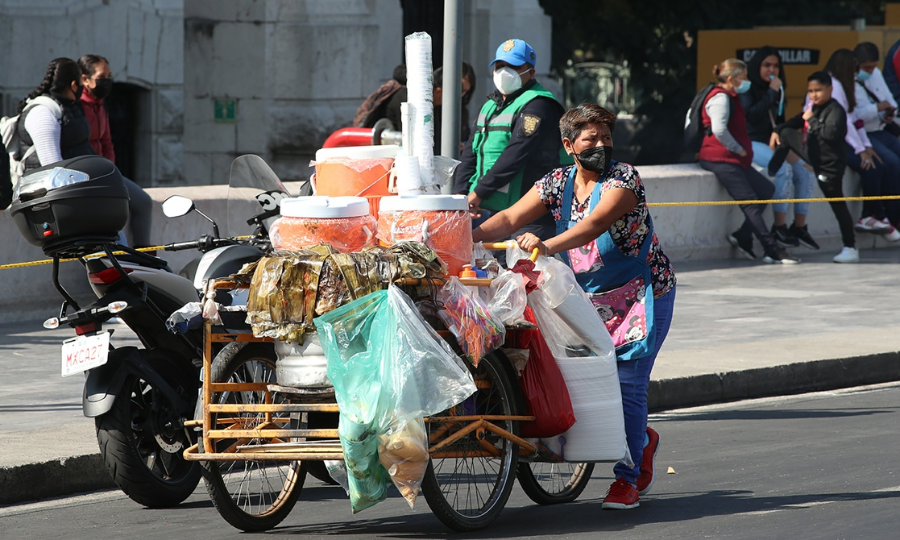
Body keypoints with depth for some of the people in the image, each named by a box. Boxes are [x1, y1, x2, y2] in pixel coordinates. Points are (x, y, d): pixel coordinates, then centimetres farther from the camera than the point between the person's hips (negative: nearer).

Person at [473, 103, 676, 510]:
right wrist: (471, 235, -29)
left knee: (628, 381, -12)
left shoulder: (624, 178, -18)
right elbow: (511, 218, -10)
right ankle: (642, 439, 32)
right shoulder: (557, 183, 0)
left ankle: (627, 479, -3)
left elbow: (596, 223, -34)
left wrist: (548, 245, -50)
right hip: (589, 295, 6)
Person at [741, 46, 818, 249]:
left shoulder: (778, 89, 18)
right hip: (751, 143, -8)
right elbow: (752, 114, -20)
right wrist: (771, 93, -15)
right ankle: (779, 226, -24)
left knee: (805, 170, -12)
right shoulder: (748, 88, -4)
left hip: (772, 142, 8)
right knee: (783, 168, -29)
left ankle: (799, 226, -7)